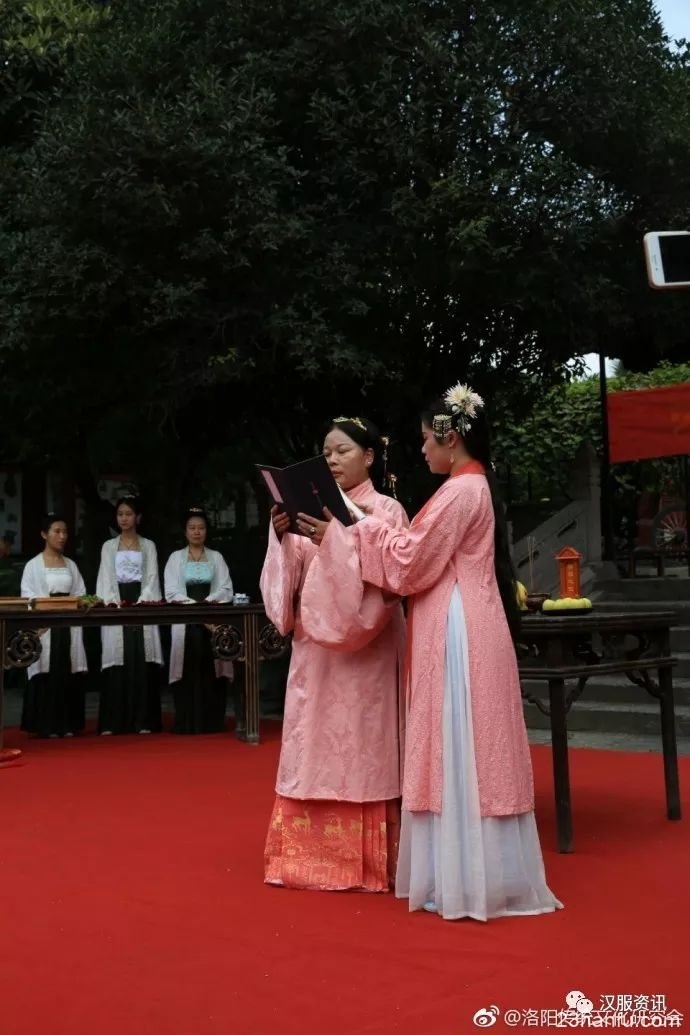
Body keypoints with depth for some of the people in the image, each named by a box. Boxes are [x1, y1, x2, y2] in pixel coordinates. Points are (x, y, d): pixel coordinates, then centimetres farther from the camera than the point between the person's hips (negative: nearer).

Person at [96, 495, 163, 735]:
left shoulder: (148, 546, 11)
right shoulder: (109, 546, 12)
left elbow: (151, 578, 2)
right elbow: (106, 579, 4)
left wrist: (139, 604, -13)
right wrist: (114, 604, -13)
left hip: (142, 605, 0)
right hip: (116, 605, 0)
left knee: (142, 662, -6)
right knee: (117, 663, -5)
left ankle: (143, 720, -5)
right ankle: (112, 722, -5)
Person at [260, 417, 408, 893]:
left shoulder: (386, 510, 0)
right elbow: (291, 580, 8)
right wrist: (282, 538, -10)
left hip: (365, 650, -5)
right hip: (314, 647, 5)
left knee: (363, 748, -3)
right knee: (314, 748, 6)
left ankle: (364, 861, 4)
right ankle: (314, 855, 13)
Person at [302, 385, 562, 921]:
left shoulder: (461, 490, -14)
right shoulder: (472, 486, 16)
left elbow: (412, 561, -15)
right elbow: (429, 556, 16)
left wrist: (350, 531, -8)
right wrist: (365, 529, 12)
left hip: (458, 633, -10)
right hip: (456, 630, 10)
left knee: (461, 752, -5)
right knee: (461, 753, 12)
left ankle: (469, 881, 2)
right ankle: (466, 872, 19)